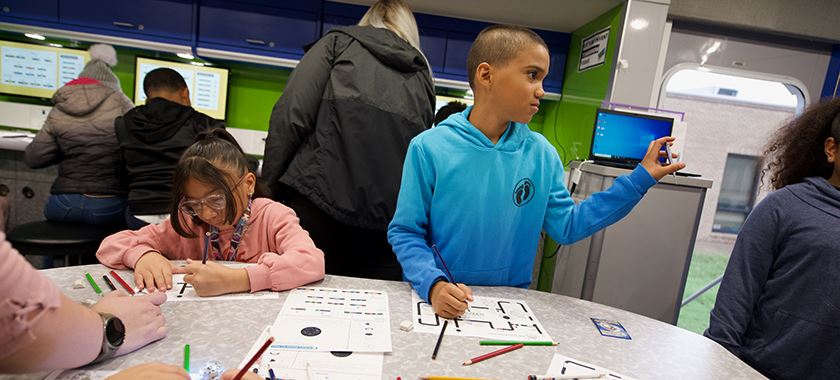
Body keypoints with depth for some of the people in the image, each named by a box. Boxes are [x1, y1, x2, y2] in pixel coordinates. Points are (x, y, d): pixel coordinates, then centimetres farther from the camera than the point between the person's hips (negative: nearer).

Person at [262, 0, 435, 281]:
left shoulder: (339, 42, 12)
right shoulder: (422, 76, 20)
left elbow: (291, 116, -3)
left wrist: (268, 187, 2)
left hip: (319, 202, -3)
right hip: (386, 221, 3)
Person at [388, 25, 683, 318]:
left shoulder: (541, 153, -1)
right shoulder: (430, 148, -11)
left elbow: (567, 226, 5)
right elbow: (405, 231, -7)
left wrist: (640, 178, 3)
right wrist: (433, 284, -24)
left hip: (510, 301, 3)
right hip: (442, 302, -2)